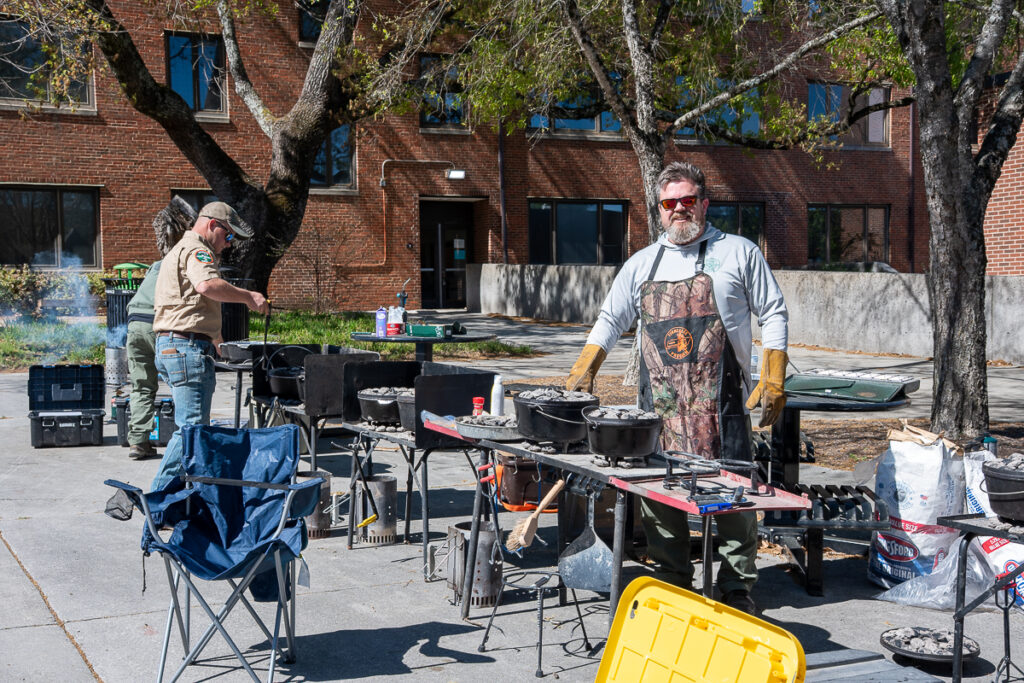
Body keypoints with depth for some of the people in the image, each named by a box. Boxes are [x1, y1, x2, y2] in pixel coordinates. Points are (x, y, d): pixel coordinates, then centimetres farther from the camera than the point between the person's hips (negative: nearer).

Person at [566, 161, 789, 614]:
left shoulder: (739, 253, 7)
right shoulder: (642, 263, 16)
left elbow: (773, 314, 6)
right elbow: (611, 319, 23)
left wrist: (774, 380, -3)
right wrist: (583, 371, 12)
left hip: (719, 399, -3)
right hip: (658, 402, 3)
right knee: (656, 491, 3)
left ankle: (737, 589, 7)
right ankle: (672, 584, 16)